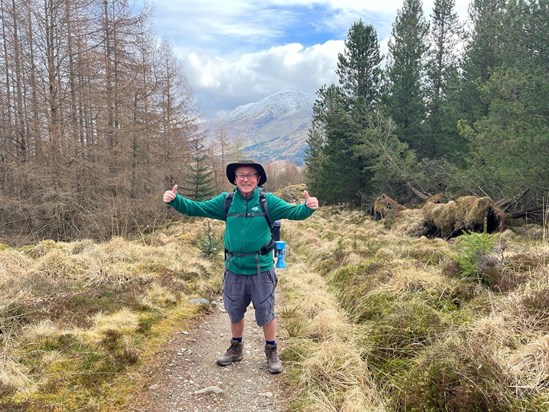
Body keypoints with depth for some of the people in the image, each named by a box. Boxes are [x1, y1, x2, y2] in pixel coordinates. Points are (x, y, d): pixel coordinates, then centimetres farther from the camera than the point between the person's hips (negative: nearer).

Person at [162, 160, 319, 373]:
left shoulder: (268, 201, -7)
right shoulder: (225, 201, -1)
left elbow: (293, 212, -14)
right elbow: (196, 208, -1)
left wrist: (308, 207, -35)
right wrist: (175, 200, -17)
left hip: (261, 270, -2)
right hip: (234, 269, 3)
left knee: (265, 312, 9)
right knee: (235, 311, 19)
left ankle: (272, 352, 30)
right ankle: (236, 348, 41)